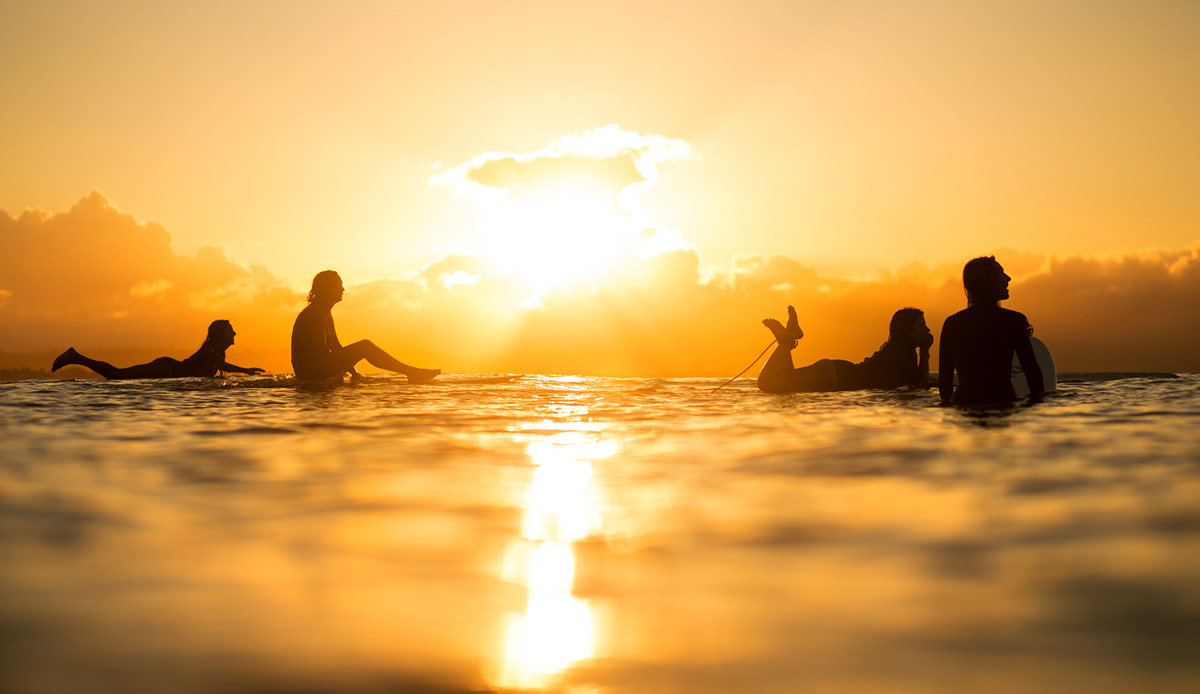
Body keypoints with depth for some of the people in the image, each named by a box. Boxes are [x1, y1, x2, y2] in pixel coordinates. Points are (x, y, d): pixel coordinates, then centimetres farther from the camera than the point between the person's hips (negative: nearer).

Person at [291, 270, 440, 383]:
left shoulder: (325, 313, 19)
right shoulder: (317, 313, -14)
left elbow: (335, 347, 20)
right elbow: (321, 349, -22)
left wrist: (354, 373, 11)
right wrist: (342, 376, -24)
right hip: (309, 370, -10)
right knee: (365, 346, -15)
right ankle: (411, 372, -12)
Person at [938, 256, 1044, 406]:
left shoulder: (951, 323, 9)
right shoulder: (1013, 320, 0)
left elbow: (944, 379, 13)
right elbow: (1033, 372, 5)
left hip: (962, 405, 4)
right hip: (1001, 403, -4)